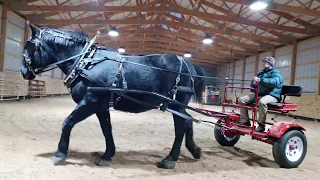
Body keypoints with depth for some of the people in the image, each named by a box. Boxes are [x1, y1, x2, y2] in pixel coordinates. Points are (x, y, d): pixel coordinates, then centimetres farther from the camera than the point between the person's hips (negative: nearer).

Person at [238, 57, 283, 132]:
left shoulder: (275, 72, 3)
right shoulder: (260, 73, 25)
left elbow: (274, 82, -21)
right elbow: (252, 86, 24)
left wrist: (260, 80, -27)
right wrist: (254, 83, -2)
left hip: (271, 95, -7)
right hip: (258, 94, 7)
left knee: (262, 102, -41)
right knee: (241, 100, -9)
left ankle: (261, 125, -27)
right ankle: (245, 121, -4)